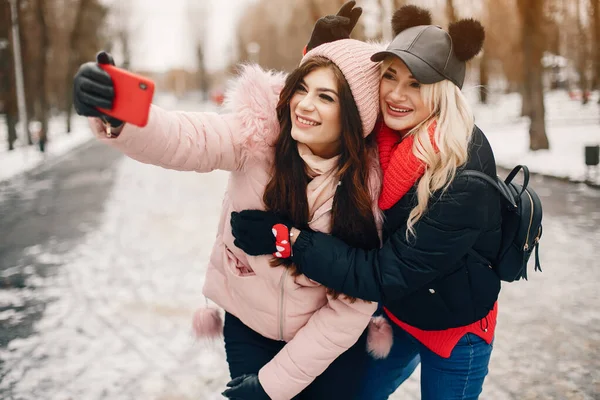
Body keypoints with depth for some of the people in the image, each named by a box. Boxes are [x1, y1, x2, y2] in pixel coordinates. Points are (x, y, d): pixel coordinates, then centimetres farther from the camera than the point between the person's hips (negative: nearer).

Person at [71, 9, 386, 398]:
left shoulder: (373, 183, -19)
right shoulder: (261, 131, -18)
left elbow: (353, 305, -15)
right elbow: (182, 139, -35)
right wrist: (116, 114, -56)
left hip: (330, 340, 0)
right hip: (248, 328, 0)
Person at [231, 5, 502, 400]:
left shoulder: (464, 180, -33)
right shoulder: (381, 136, -14)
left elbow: (386, 276, -30)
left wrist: (289, 239, -30)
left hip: (454, 327, -5)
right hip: (392, 309, 6)